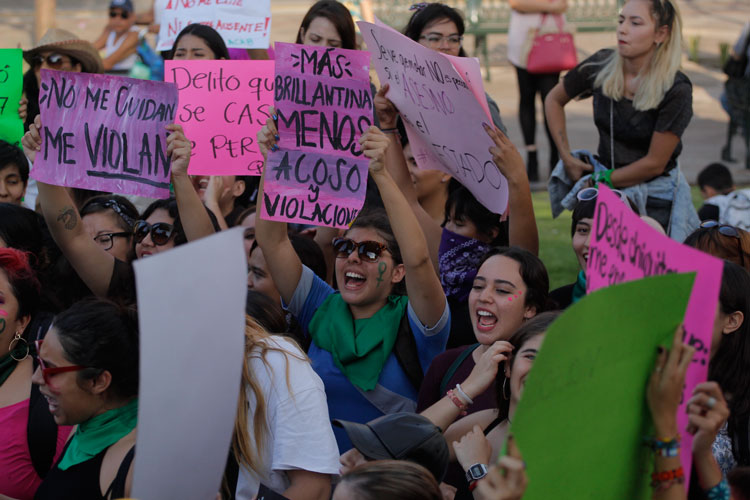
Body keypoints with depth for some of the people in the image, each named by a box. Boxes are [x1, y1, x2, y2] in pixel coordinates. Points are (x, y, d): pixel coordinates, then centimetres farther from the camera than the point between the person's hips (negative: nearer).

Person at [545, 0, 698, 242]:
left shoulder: (676, 90, -18)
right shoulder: (601, 66, -7)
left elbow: (654, 163, -15)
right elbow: (553, 100, 11)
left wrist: (599, 181, -9)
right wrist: (567, 157, 3)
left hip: (655, 197, -3)